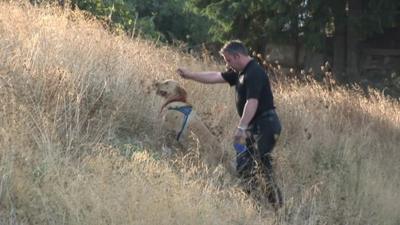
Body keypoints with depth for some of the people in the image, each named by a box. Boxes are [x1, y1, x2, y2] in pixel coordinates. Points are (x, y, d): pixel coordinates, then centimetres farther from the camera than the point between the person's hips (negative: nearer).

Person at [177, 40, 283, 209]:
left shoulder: (254, 73, -16)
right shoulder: (240, 73, 15)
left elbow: (252, 102, -25)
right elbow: (215, 77, 19)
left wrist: (241, 128, -28)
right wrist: (189, 75, 19)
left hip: (265, 125, -10)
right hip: (256, 127, 10)